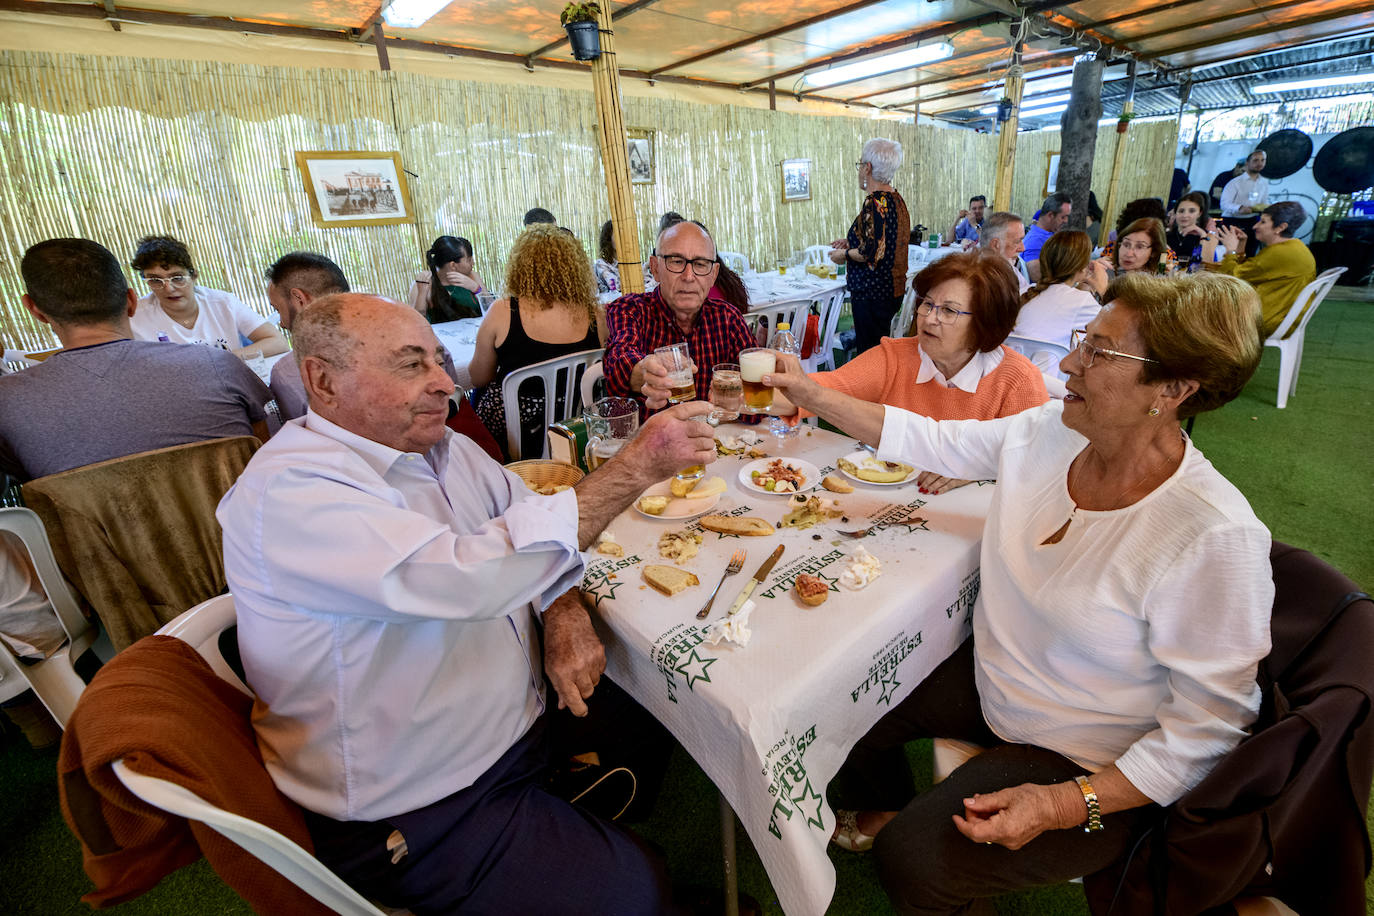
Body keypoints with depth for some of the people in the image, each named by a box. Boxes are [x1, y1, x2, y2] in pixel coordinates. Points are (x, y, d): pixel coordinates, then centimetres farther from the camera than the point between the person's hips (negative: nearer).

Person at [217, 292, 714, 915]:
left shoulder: (436, 446, 2)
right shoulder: (288, 492, -25)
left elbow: (533, 527, 7)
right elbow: (466, 577, -38)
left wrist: (566, 617, -14)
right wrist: (636, 465, -33)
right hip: (423, 812, -7)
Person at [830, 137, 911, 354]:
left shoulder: (875, 202, -18)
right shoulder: (896, 198, 12)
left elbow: (873, 254, -23)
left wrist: (845, 254, -7)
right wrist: (851, 242, 21)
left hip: (872, 294, -10)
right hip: (893, 289, 10)